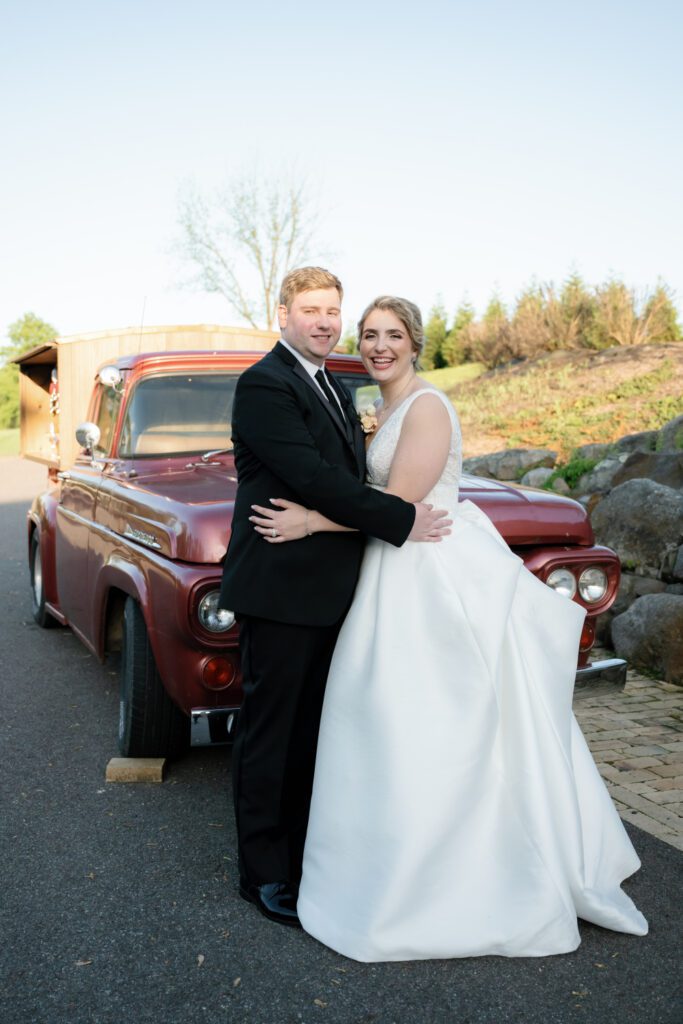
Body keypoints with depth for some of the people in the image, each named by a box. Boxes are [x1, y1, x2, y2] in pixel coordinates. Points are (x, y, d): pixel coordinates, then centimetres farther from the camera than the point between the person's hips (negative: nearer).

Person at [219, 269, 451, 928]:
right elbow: (313, 478, -22)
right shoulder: (263, 386, -13)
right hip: (278, 587, -8)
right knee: (269, 730, 3)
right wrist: (403, 520, -17)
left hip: (326, 589, 9)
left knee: (309, 730, 17)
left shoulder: (335, 388, 17)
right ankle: (263, 874, 17)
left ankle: (301, 852, 32)